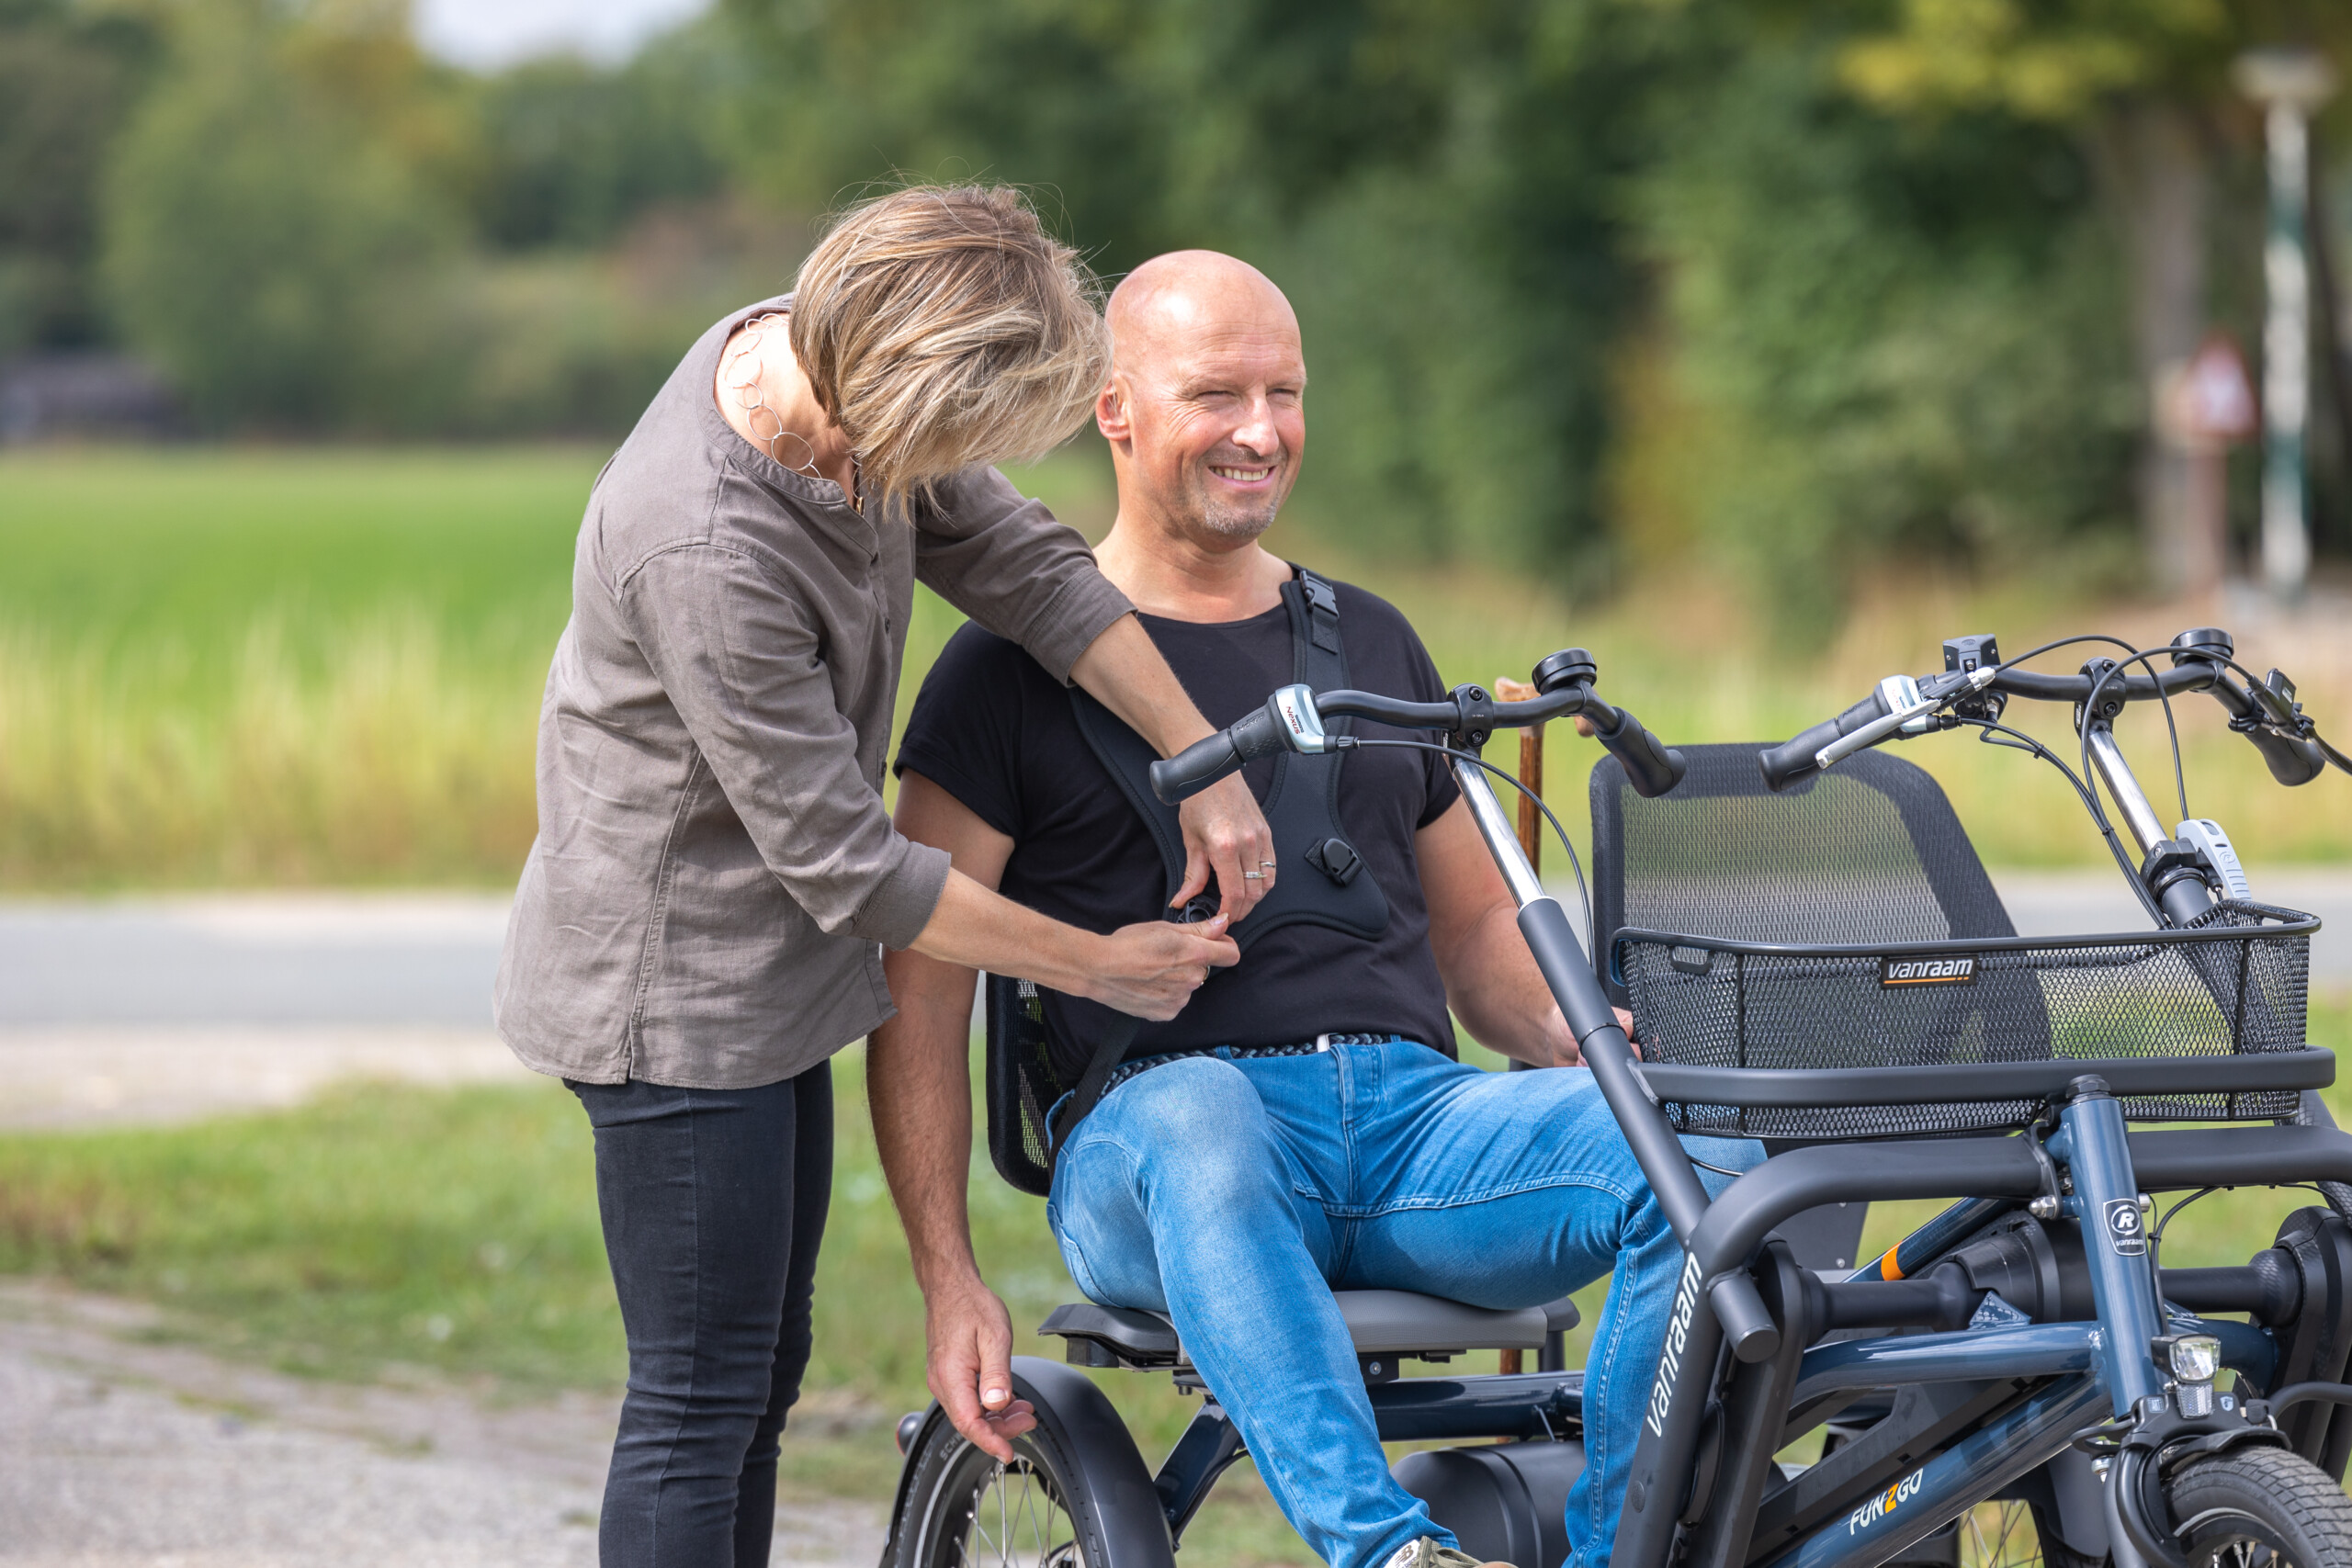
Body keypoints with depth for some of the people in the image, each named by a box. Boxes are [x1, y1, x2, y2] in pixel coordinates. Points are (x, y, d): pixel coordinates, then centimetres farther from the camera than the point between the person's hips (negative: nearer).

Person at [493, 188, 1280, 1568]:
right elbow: (853, 870, -26)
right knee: (699, 1407, -4)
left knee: (762, 1373, 17)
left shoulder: (813, 353, -8)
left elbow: (1022, 561, 4)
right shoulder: (703, 549, -34)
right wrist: (1101, 966, -15)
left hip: (767, 977, 10)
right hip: (675, 993, -10)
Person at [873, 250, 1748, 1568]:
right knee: (1200, 1112, -42)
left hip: (1415, 1114, 4)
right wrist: (953, 1287, -8)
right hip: (1155, 1149, -4)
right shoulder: (1016, 669, 9)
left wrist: (1584, 1042, 4)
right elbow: (920, 1000, 4)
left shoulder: (1371, 644, 24)